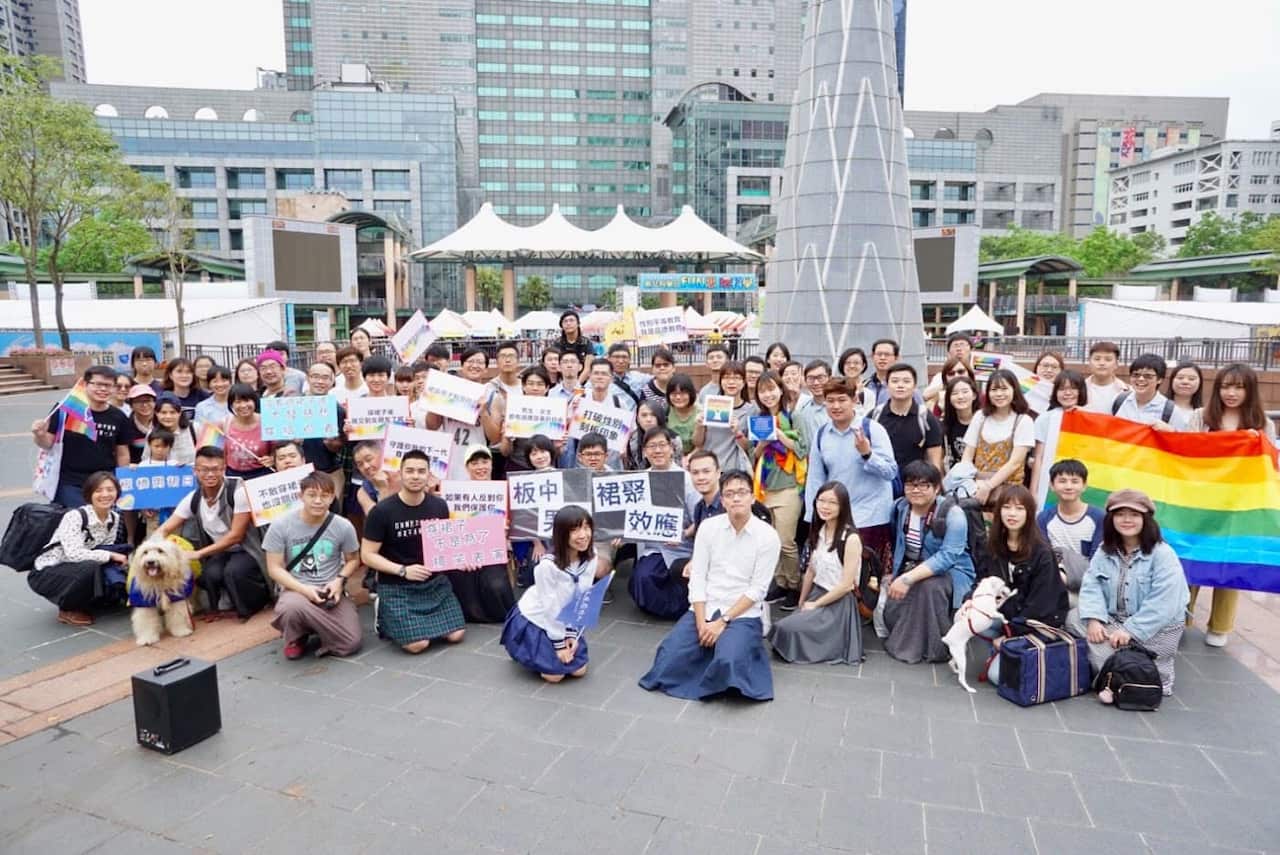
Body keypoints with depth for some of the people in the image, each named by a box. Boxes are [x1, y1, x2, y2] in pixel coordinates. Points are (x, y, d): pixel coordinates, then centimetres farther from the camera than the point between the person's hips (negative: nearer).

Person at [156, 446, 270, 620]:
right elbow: (164, 530, 2)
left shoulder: (238, 491, -20)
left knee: (233, 571, -34)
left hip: (246, 550, -4)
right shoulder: (192, 499, -2)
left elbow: (236, 536, -20)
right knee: (210, 573, -28)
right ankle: (224, 604, 3)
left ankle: (254, 605, -5)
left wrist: (199, 554, -24)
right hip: (219, 552, 4)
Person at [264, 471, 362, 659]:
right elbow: (275, 568, -5)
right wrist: (305, 589, -18)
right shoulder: (281, 526, -7)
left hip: (331, 592, 1)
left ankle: (315, 628, 17)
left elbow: (353, 560, 11)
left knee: (350, 644, -18)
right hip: (296, 589, -1)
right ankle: (296, 637, 0)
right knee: (293, 607, -40)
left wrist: (339, 581, -10)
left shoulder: (343, 527, -4)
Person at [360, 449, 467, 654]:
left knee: (456, 635, -7)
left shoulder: (439, 506, -2)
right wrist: (402, 570, -22)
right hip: (397, 587, -4)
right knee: (417, 644, -16)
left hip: (434, 581, 4)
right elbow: (368, 555, -10)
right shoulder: (382, 511, -14)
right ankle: (386, 619, 14)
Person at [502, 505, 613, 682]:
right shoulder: (548, 565, -33)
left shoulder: (590, 559, -16)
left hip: (564, 622, 6)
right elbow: (550, 607, -23)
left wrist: (571, 634, -9)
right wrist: (559, 643, -14)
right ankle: (524, 648, 19)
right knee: (554, 674, -6)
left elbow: (582, 600, -8)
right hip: (534, 620, -5)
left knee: (579, 670, 4)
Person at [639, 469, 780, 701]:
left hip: (743, 613, -3)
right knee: (668, 659, -17)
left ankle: (734, 644, 4)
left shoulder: (767, 536, -8)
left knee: (728, 662, -31)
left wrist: (723, 621, -15)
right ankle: (713, 643, 10)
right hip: (704, 609, 3)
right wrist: (702, 623, -12)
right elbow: (697, 578, -1)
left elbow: (757, 589, -9)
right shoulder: (708, 527, 0)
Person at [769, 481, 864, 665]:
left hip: (838, 603, -6)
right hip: (816, 593, 7)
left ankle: (831, 645, 2)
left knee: (786, 628, -20)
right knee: (780, 627, -14)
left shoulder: (851, 538, -16)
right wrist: (801, 603, 12)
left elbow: (846, 585, -16)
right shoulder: (818, 532, 5)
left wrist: (815, 605, -10)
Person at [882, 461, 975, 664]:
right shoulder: (899, 507, -3)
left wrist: (908, 578, -41)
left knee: (929, 586, -38)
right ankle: (901, 640, 10)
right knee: (890, 607, -23)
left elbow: (947, 557, -32)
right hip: (910, 568, 4)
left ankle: (935, 647, -18)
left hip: (950, 572, -4)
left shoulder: (953, 514, -21)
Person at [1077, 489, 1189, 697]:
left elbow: (1162, 604, -20)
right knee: (1093, 645, -20)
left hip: (1157, 628, -4)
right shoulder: (1105, 551, 5)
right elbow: (1091, 586, -1)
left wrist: (1131, 630, -22)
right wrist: (1093, 619, -18)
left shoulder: (1162, 554, -13)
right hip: (1114, 621, 5)